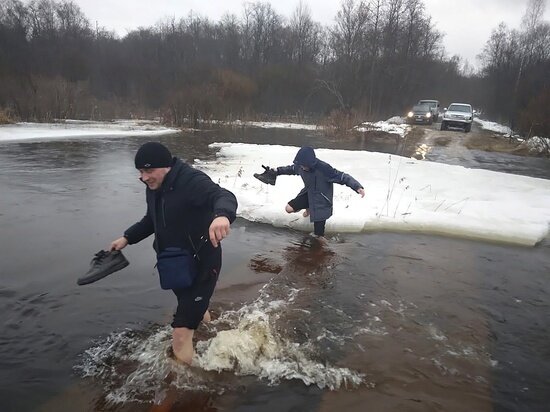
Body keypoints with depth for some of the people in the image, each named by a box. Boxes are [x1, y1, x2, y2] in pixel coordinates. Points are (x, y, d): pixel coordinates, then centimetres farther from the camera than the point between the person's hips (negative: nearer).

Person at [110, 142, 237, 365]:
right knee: (194, 309, 31)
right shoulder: (153, 188, 2)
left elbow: (224, 196, -43)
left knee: (181, 333, -8)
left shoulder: (192, 181, -26)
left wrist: (222, 214, -65)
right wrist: (127, 237, 8)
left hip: (201, 264, -8)